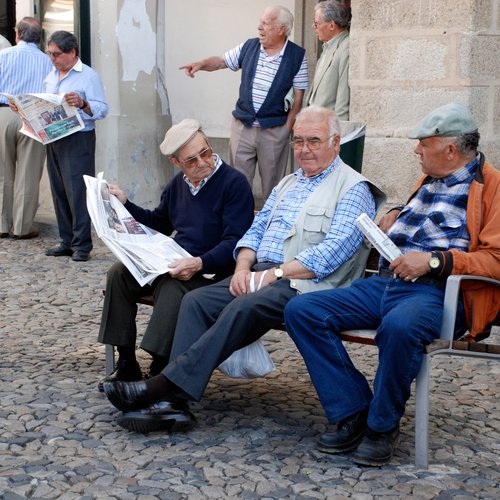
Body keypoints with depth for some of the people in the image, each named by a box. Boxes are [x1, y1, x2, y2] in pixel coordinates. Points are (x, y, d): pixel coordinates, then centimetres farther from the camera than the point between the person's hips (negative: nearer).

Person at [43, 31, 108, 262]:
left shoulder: (88, 76, -5)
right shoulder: (51, 76, 16)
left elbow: (102, 109, -13)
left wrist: (82, 104, -30)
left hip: (78, 140, -7)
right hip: (53, 139, 7)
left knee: (78, 193, -8)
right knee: (59, 192, 9)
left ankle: (82, 245, -3)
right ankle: (67, 242, 16)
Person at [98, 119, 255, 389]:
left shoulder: (234, 183, -10)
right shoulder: (179, 183, 14)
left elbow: (234, 242, -17)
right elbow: (160, 223, 30)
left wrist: (199, 263, -31)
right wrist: (125, 203, 19)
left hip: (212, 271, -7)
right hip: (175, 263, 7)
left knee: (172, 286, -36)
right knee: (119, 273, -12)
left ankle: (159, 372, -29)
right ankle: (126, 364, -10)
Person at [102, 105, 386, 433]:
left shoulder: (353, 188, -2)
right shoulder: (288, 184, 25)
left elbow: (333, 252, -15)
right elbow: (256, 230, 22)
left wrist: (275, 274, -17)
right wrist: (243, 268, 0)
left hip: (305, 284, -8)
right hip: (262, 274, 8)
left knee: (243, 308, -33)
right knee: (196, 301, -14)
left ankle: (165, 385, -33)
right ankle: (172, 401, -25)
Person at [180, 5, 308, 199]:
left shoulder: (297, 56, -6)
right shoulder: (249, 46, 3)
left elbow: (298, 96, -4)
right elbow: (221, 61, 11)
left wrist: (287, 127, -8)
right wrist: (201, 64, -9)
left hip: (274, 130, -3)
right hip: (242, 125, 3)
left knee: (272, 183, 8)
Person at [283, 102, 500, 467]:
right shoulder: (430, 181, 25)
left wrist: (435, 260, -19)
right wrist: (394, 220, 22)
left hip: (437, 293, -8)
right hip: (383, 283, 8)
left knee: (399, 326, -42)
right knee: (301, 310, -10)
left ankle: (383, 426, -17)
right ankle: (353, 414, -10)